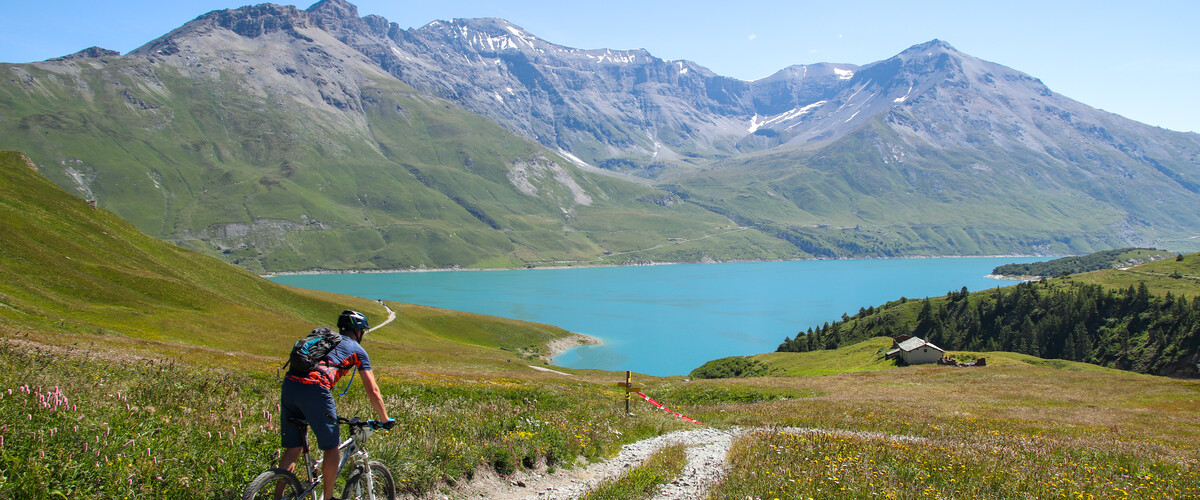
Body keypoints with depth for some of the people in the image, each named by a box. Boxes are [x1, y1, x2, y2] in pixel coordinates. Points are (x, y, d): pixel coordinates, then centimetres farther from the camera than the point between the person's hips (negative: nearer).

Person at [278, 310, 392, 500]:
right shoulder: (357, 349, 16)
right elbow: (373, 392, 13)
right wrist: (385, 419, 25)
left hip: (289, 384, 6)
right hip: (314, 390, -6)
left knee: (292, 449, 17)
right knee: (332, 447, 12)